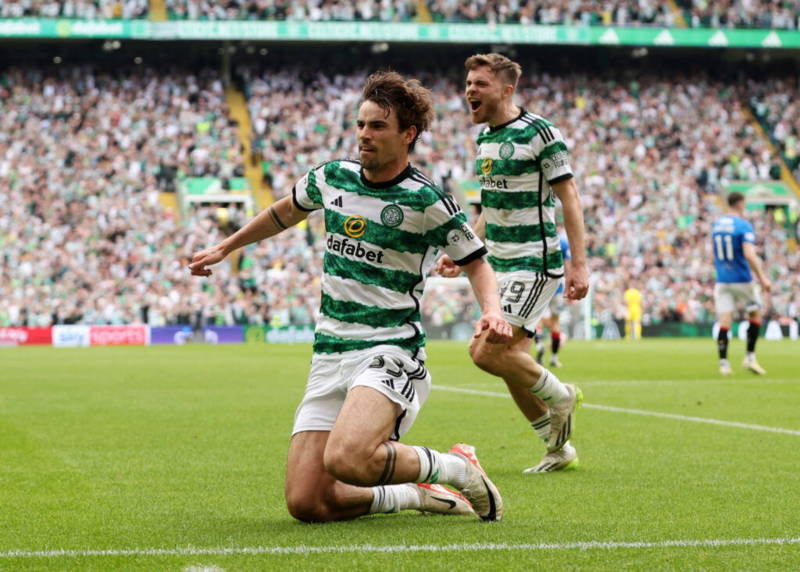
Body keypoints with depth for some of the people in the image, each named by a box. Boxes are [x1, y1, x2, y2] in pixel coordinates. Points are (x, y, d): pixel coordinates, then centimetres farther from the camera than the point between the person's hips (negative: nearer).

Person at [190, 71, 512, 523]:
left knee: (346, 460, -34)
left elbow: (476, 261, 2)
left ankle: (457, 468, -7)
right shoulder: (331, 178, 7)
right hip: (330, 354, 6)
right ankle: (417, 495, 19)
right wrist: (224, 248, 37)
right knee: (306, 503, -6)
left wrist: (492, 311, -18)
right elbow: (285, 212, 29)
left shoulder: (426, 200, -8)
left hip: (390, 352, -6)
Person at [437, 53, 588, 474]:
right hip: (499, 265, 9)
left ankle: (559, 397, 8)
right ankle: (558, 448, 21)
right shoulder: (484, 137, 12)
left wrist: (578, 263, -18)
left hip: (535, 262, -9)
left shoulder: (540, 133, -13)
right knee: (511, 359, 8)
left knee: (487, 352, -16)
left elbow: (569, 199, -13)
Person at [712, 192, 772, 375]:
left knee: (724, 322, 1)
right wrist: (762, 278, -19)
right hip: (742, 280, -5)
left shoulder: (716, 225, 9)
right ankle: (750, 357, 10)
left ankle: (723, 363, -6)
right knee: (755, 316, 14)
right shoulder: (744, 226, -11)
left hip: (722, 281, 5)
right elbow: (749, 255, -22)